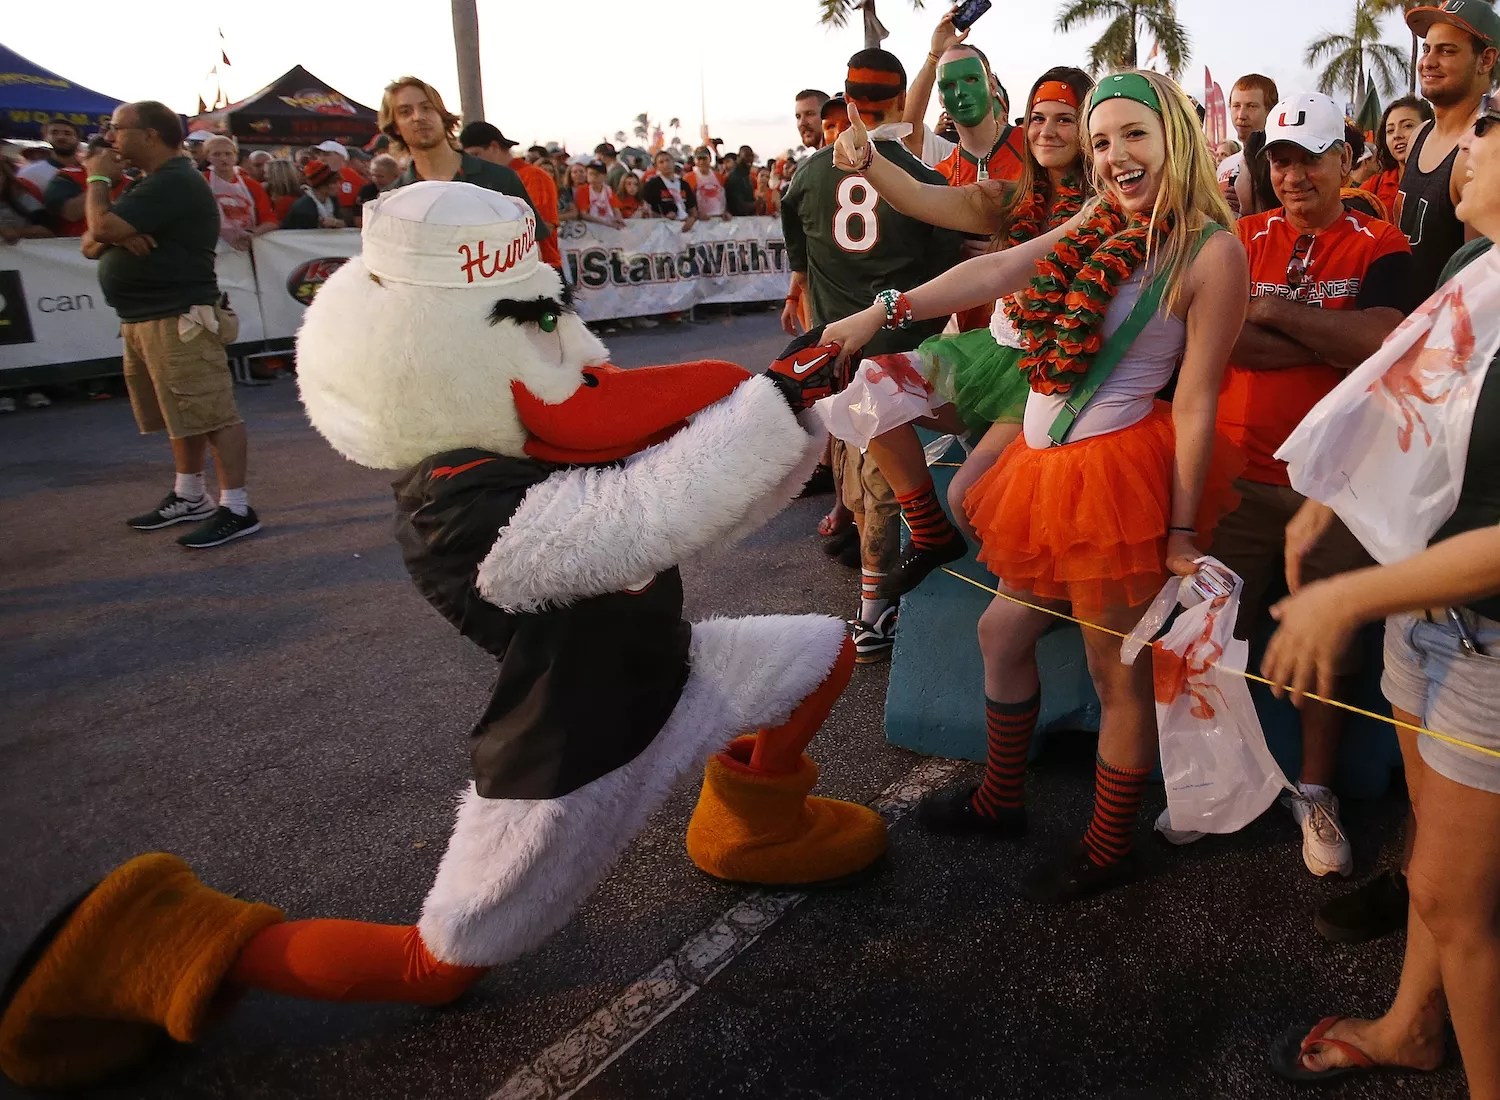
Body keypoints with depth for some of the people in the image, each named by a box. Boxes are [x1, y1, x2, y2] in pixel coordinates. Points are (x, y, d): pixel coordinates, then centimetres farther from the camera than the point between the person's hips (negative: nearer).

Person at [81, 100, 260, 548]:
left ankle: (236, 509, -9)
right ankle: (189, 497, 25)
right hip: (143, 320, 11)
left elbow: (102, 227, -20)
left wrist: (98, 180, -2)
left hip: (179, 320, -11)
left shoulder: (175, 182, -13)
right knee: (184, 415, 16)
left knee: (211, 414, -10)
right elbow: (91, 243, 18)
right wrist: (116, 234, -5)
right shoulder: (152, 183, 22)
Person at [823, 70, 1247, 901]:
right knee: (1001, 632, 19)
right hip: (1047, 462, 8)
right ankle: (1000, 799, 40)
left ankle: (1109, 848, 28)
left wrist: (1183, 532, -12)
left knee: (1118, 672, 7)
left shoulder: (1210, 252, -12)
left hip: (1117, 472, -8)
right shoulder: (1099, 226, 9)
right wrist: (881, 312, -9)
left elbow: (1196, 402, -14)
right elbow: (994, 272, 0)